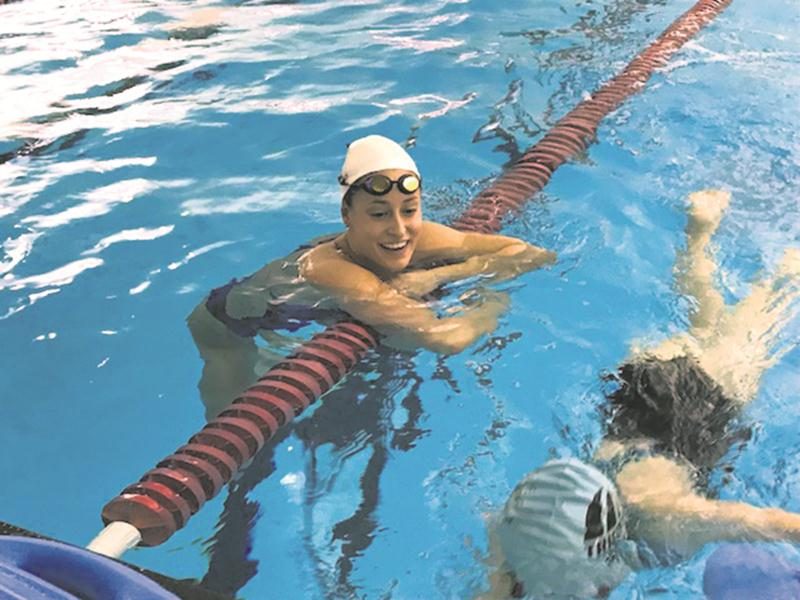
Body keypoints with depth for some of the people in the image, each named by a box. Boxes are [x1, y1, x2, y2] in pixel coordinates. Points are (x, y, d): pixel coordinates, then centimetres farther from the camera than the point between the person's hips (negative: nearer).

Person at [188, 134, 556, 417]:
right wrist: (495, 303, -32)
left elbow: (538, 255, -24)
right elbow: (448, 339, -52)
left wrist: (437, 276, -36)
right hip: (229, 328, -5)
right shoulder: (335, 271, -44)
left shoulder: (420, 241, -26)